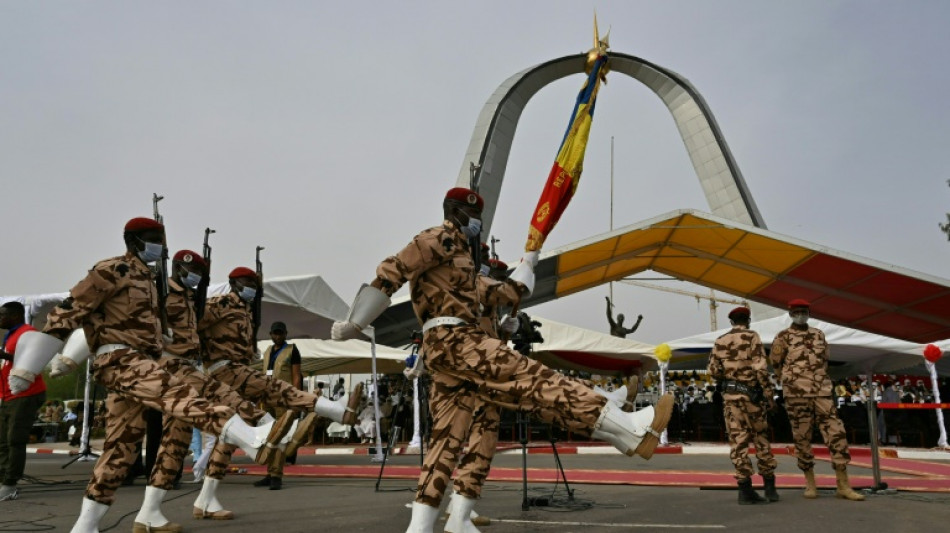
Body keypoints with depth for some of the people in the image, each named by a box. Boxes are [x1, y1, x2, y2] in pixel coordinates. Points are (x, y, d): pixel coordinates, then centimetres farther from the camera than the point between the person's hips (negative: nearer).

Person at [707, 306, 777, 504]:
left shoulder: (720, 341, 7)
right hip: (751, 393, -2)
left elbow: (713, 370, 4)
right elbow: (760, 368, -12)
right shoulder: (752, 337, -4)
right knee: (761, 439, 10)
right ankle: (770, 487, 14)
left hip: (730, 395, 3)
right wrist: (770, 395, -8)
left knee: (738, 440, 3)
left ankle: (745, 490, 1)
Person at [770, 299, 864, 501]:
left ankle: (843, 485, 0)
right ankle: (810, 483, 11)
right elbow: (776, 364, 4)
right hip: (796, 394, -3)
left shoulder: (819, 335, 14)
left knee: (836, 433, -4)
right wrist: (793, 381, 8)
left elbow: (824, 361, 22)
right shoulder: (783, 337, 1)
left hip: (822, 392, 3)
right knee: (802, 438, 0)